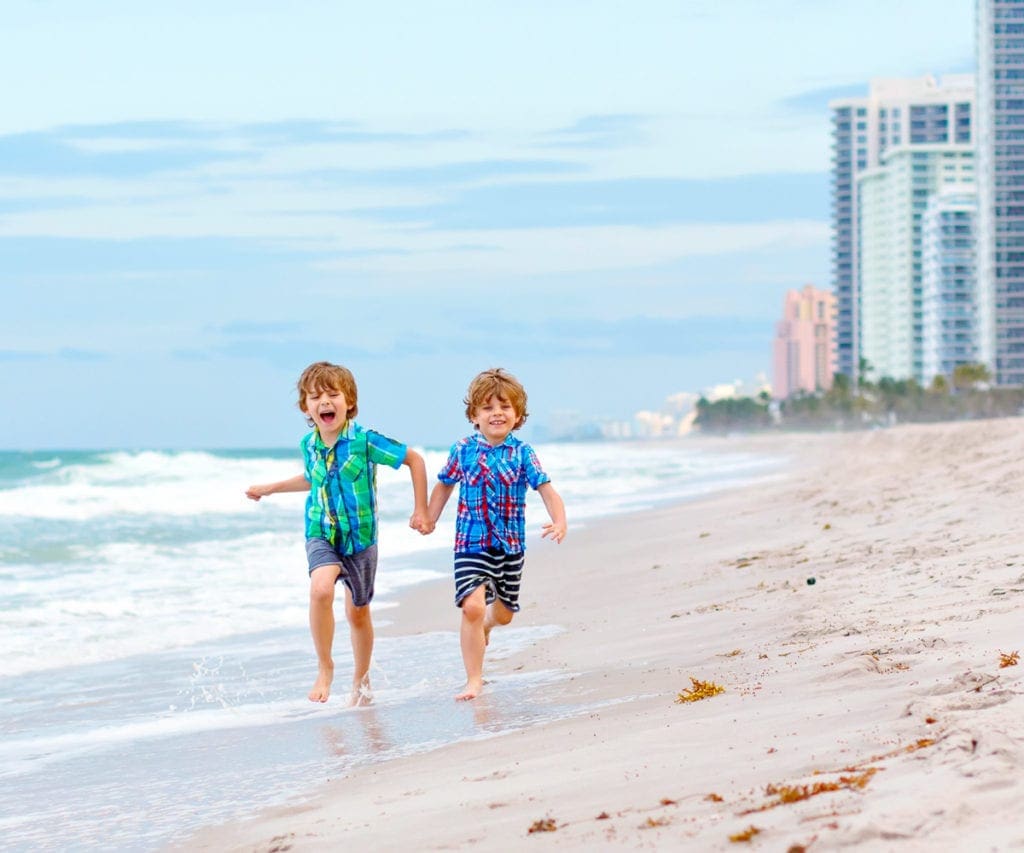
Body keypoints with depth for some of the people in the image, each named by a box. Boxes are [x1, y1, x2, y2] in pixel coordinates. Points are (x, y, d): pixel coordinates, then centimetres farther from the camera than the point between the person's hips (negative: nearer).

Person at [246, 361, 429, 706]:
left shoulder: (364, 441, -17)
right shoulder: (309, 445, -2)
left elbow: (414, 460, -8)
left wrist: (420, 510, -7)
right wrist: (270, 488, 25)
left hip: (360, 537, -1)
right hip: (322, 535, 1)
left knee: (357, 611, 14)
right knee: (320, 590, -28)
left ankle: (361, 680, 36)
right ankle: (325, 668, -13)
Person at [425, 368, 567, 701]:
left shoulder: (521, 453, -4)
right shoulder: (463, 450, -2)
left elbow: (547, 491, -9)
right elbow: (444, 485, 14)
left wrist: (559, 522, -26)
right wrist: (429, 519, 6)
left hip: (510, 547, 2)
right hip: (471, 544, -2)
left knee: (505, 613, 17)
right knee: (472, 607, -20)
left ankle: (486, 623, 55)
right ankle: (474, 679, -11)